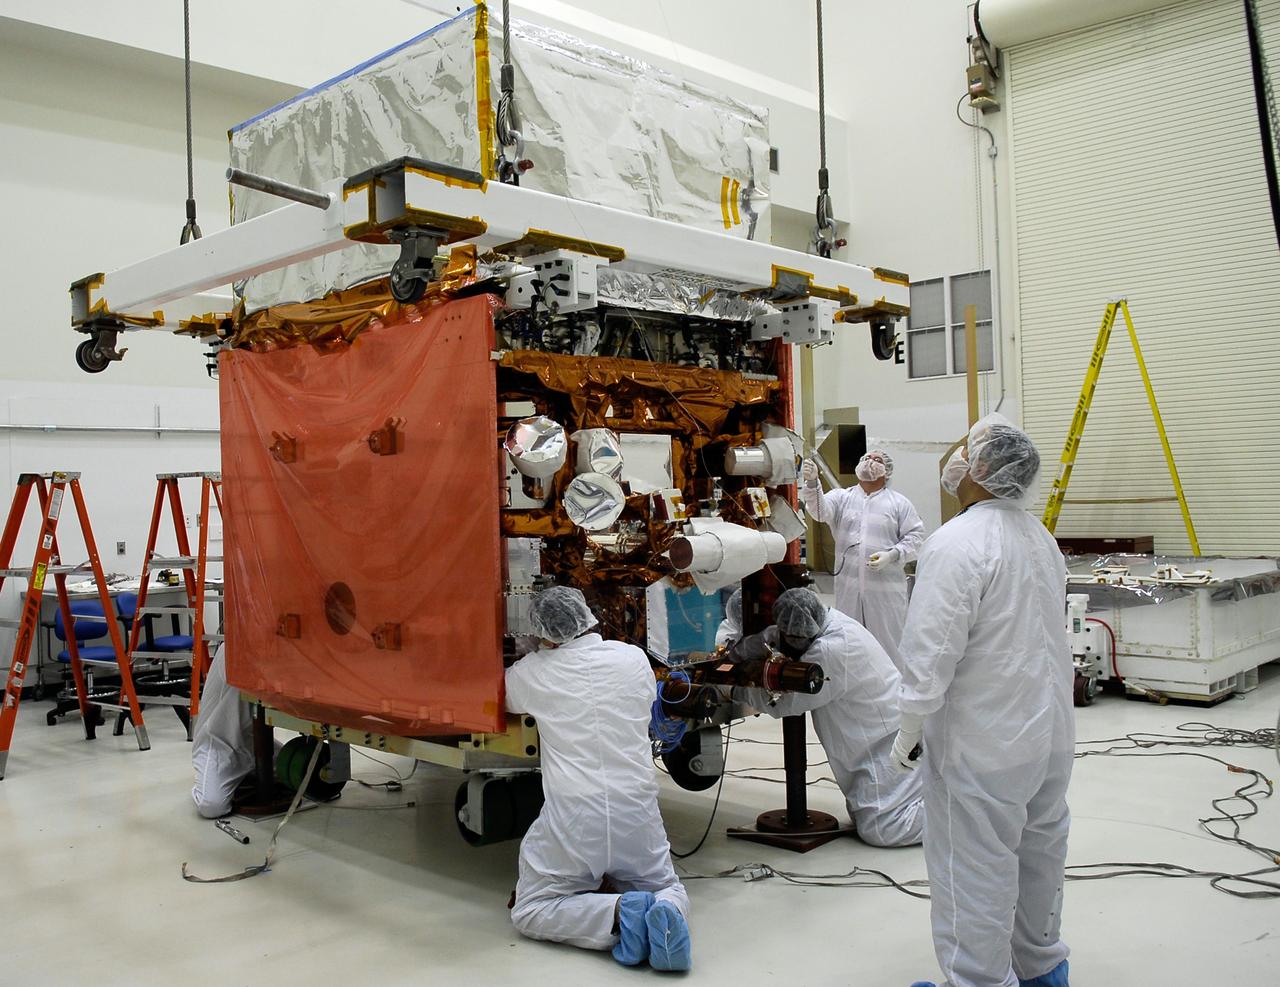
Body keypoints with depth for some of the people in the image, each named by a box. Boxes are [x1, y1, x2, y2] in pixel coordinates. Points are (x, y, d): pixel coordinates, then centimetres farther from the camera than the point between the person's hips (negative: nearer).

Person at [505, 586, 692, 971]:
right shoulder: (635, 658, 4)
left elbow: (504, 699, 21)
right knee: (668, 889, 25)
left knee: (529, 913, 12)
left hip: (571, 816, -3)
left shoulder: (531, 672, -1)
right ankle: (664, 911, -11)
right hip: (638, 812, 3)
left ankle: (619, 912, -13)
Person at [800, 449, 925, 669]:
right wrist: (812, 483, -32)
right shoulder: (842, 497, 6)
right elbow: (820, 510, -12)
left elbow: (915, 535, 3)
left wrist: (892, 555, -14)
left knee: (888, 641, 3)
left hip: (886, 587, -2)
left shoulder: (899, 503, 4)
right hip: (848, 585, 2)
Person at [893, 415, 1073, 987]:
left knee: (975, 872, 3)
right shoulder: (1041, 538, 6)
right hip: (1052, 730, 9)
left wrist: (909, 732, -11)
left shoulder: (956, 544, -22)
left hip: (983, 744, -9)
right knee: (1039, 852, 22)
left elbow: (931, 653, -22)